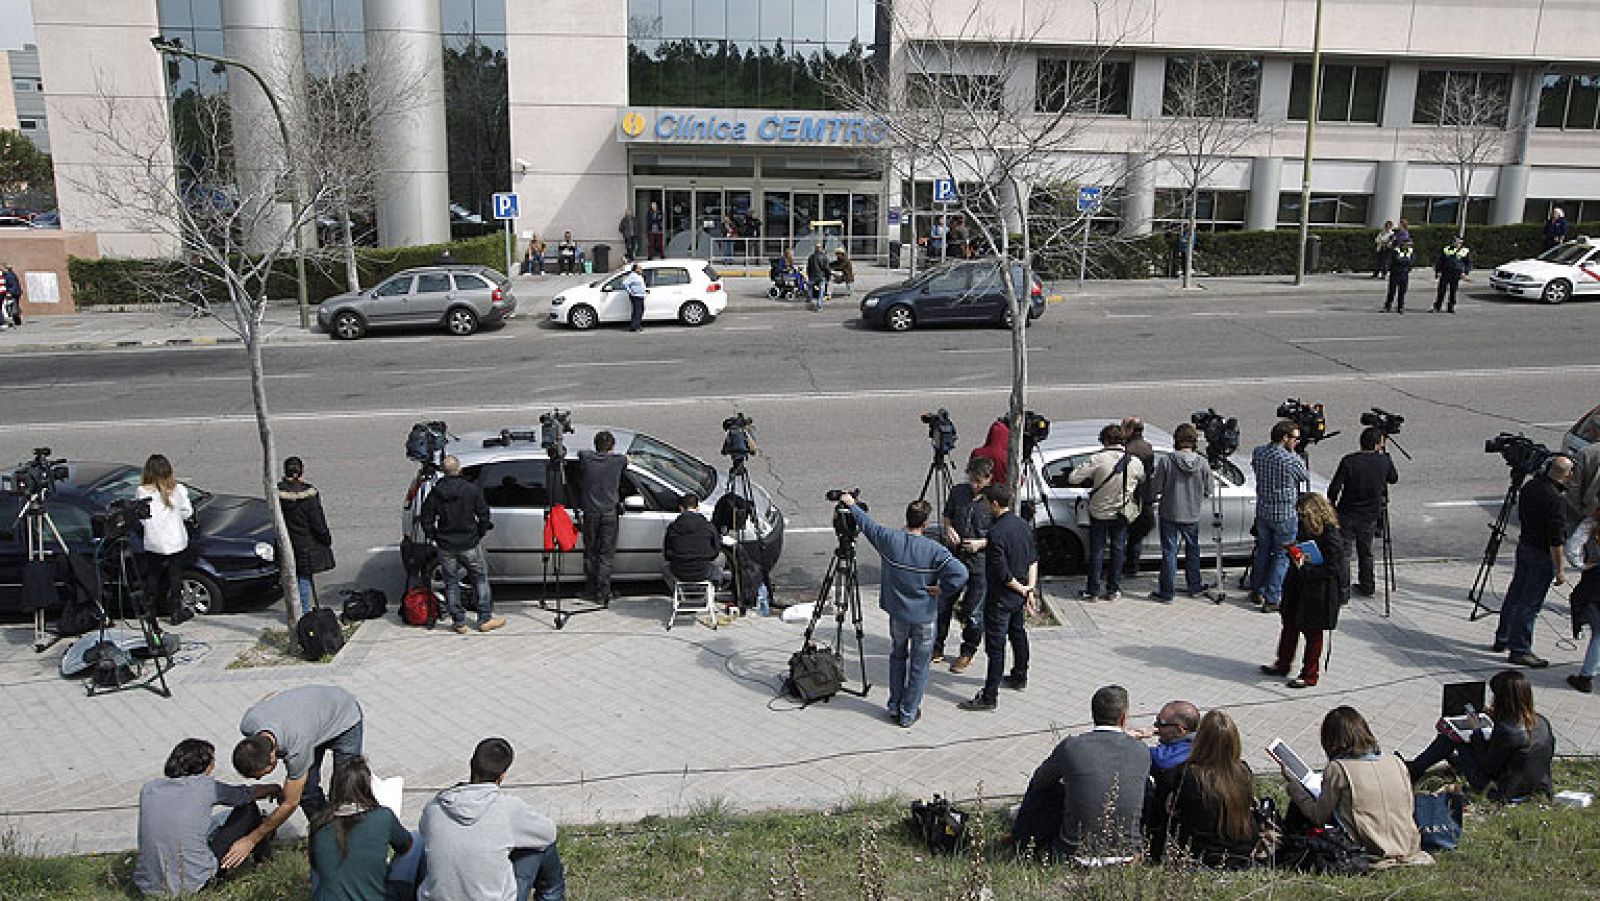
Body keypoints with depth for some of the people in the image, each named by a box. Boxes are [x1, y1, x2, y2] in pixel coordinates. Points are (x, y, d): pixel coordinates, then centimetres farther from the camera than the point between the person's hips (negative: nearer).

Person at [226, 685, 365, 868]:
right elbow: (274, 694, -2)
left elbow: (290, 804, -27)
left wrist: (251, 840, -18)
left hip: (345, 716, -6)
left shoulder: (297, 748, -42)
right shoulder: (247, 724, -28)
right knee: (307, 790, -3)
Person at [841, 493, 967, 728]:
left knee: (897, 658, 23)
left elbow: (867, 524, 4)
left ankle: (894, 707, 29)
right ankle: (909, 714, 18)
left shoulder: (890, 540, -12)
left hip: (897, 613, 3)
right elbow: (960, 574, -28)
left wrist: (851, 504, 20)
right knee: (919, 664, 11)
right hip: (924, 615, -3)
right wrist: (941, 590, -12)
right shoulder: (934, 549, -19)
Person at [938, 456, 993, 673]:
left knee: (973, 613, 6)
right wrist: (948, 529, -5)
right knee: (942, 606, 10)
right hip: (954, 558, 4)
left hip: (980, 564, -4)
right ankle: (937, 649, 26)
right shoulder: (957, 492, 1)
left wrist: (982, 543, -17)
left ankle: (967, 653, 25)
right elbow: (946, 517, 16)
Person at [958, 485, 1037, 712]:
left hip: (1000, 597, -9)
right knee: (1018, 635, 24)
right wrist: (1030, 590, 6)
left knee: (996, 646, -5)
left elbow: (1001, 573, -24)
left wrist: (1021, 589, -8)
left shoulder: (996, 533, -26)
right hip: (1019, 597, 9)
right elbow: (1033, 560, 7)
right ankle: (1019, 678, 41)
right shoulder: (1024, 525, 2)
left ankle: (990, 697, -1)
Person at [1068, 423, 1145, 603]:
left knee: (1096, 551, 9)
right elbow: (1142, 482, 10)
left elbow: (1072, 478, -19)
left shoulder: (1098, 459, -20)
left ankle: (1093, 591, 15)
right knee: (1118, 550, 15)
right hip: (1122, 513, 2)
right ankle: (1114, 590, 21)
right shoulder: (1135, 462, -9)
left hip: (1099, 512, -2)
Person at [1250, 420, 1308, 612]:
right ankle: (1272, 599, 3)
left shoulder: (1257, 453, -2)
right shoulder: (1291, 459, -19)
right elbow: (1306, 477, -2)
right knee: (1283, 556, 4)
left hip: (1262, 512, 6)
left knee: (1263, 552, 19)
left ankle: (1257, 591, 31)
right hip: (1285, 515, -6)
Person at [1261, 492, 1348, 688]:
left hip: (1320, 592, -8)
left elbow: (1331, 569, -22)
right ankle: (1283, 664, 34)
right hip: (1299, 587, 8)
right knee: (1289, 623, 18)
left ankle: (1310, 675, 19)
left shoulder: (1331, 537, -23)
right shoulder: (1304, 527, 1)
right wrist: (1294, 553, -4)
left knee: (1312, 632, 5)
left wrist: (1305, 569, -27)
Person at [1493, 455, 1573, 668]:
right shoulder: (1554, 498, -25)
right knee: (1530, 603, -1)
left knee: (1514, 594, 18)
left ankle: (1502, 639, 30)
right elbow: (1555, 540, -22)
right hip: (1542, 554, -8)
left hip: (1524, 545, 8)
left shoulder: (1530, 485, 0)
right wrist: (1559, 570, -16)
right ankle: (1520, 651, 7)